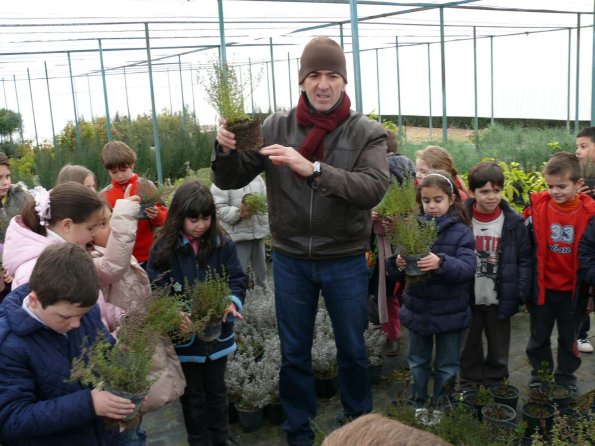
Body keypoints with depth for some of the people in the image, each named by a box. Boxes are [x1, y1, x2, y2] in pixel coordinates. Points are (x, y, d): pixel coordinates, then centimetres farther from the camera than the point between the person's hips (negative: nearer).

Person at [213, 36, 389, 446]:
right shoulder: (275, 127, -4)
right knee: (294, 352, 16)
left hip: (345, 262, -1)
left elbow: (373, 189, -24)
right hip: (289, 260, 1)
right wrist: (226, 150, -23)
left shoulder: (367, 133, -8)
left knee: (352, 350, 18)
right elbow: (230, 181, -1)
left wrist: (312, 168, -35)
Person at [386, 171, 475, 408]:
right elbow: (394, 271, -6)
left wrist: (441, 263, -40)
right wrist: (397, 264, -29)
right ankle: (417, 404, 37)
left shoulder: (460, 232, -9)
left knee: (447, 366, 14)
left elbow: (468, 267, -23)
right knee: (417, 362, 20)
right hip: (417, 310, 3)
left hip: (450, 313, -2)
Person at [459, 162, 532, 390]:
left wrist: (520, 293, -9)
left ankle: (494, 382, 33)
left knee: (499, 347, 15)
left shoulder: (514, 222, -6)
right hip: (468, 299, 0)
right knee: (469, 345, 16)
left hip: (500, 300, 0)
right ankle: (469, 384, 32)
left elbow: (524, 260, -2)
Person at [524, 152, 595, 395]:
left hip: (572, 290, 0)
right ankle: (540, 373, 36)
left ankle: (566, 377, 35)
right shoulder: (537, 208, -11)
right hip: (542, 288, 0)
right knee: (539, 336, 17)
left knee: (569, 338, 17)